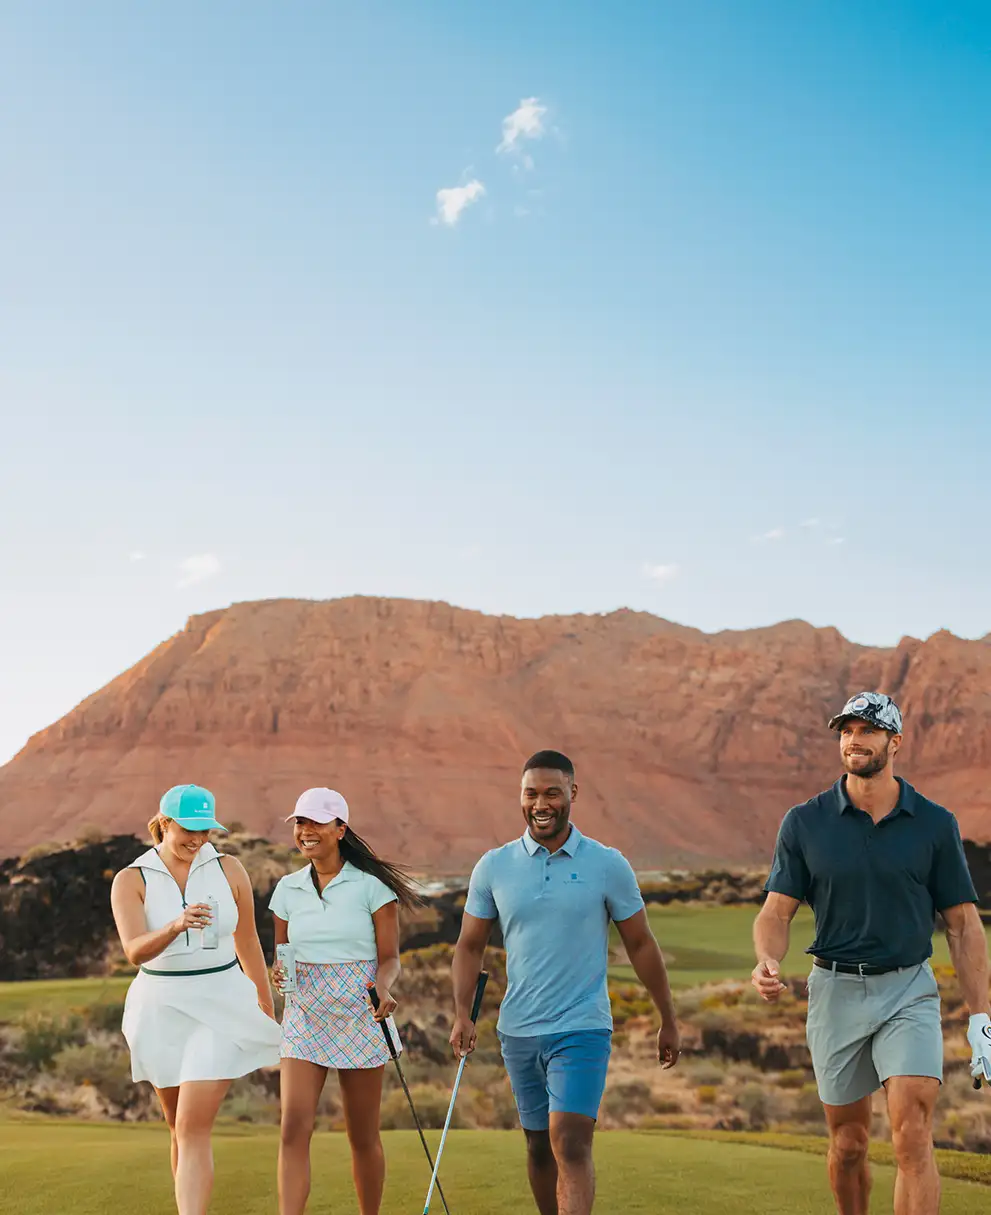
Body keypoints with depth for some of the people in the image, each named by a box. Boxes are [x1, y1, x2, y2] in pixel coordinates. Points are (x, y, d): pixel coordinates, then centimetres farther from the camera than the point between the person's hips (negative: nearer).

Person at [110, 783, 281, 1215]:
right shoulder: (131, 880, -4)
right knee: (181, 1130, 14)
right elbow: (135, 951, -20)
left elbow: (248, 944, 11)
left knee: (193, 1129, -12)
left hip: (222, 1006, -1)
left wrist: (268, 1010, 18)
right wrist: (175, 926, -41)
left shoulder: (229, 870, 0)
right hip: (161, 1008, 1)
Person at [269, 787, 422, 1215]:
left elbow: (389, 959, -4)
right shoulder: (288, 889, 7)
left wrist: (383, 988, -25)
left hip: (359, 1018, -2)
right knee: (294, 1130, -12)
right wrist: (280, 971, -8)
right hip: (304, 1018, 3)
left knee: (363, 1137, 7)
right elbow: (281, 955, 15)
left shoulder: (372, 886, -5)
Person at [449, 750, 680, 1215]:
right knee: (539, 1147, 13)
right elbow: (470, 945, 8)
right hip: (518, 1031, 3)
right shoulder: (493, 867, 1)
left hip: (583, 1028, -3)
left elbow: (640, 945, 4)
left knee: (570, 1143, -15)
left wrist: (668, 1021, 7)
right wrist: (462, 1014, -5)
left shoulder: (608, 866, -4)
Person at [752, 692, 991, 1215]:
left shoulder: (934, 824, 0)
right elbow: (777, 911, 0)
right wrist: (767, 961, -22)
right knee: (848, 1143, 11)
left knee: (912, 1137, -14)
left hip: (909, 992, -1)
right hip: (834, 991, 1)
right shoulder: (804, 822, 1)